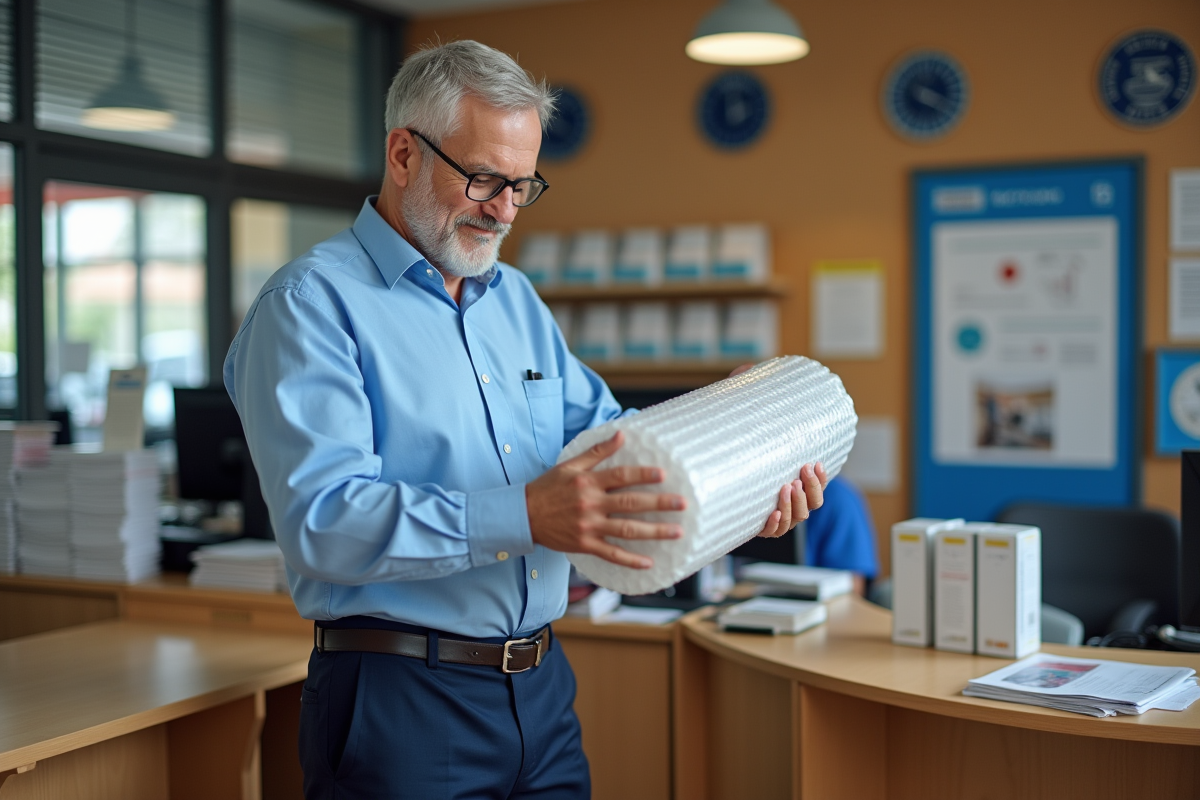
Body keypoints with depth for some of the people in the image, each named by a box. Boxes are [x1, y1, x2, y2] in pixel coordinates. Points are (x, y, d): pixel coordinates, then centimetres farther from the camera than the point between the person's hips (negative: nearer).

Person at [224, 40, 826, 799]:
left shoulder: (518, 299, 14)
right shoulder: (313, 303, -11)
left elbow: (604, 433, 16)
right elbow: (322, 520, -23)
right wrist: (523, 518, -34)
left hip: (542, 687, 7)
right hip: (401, 701, -7)